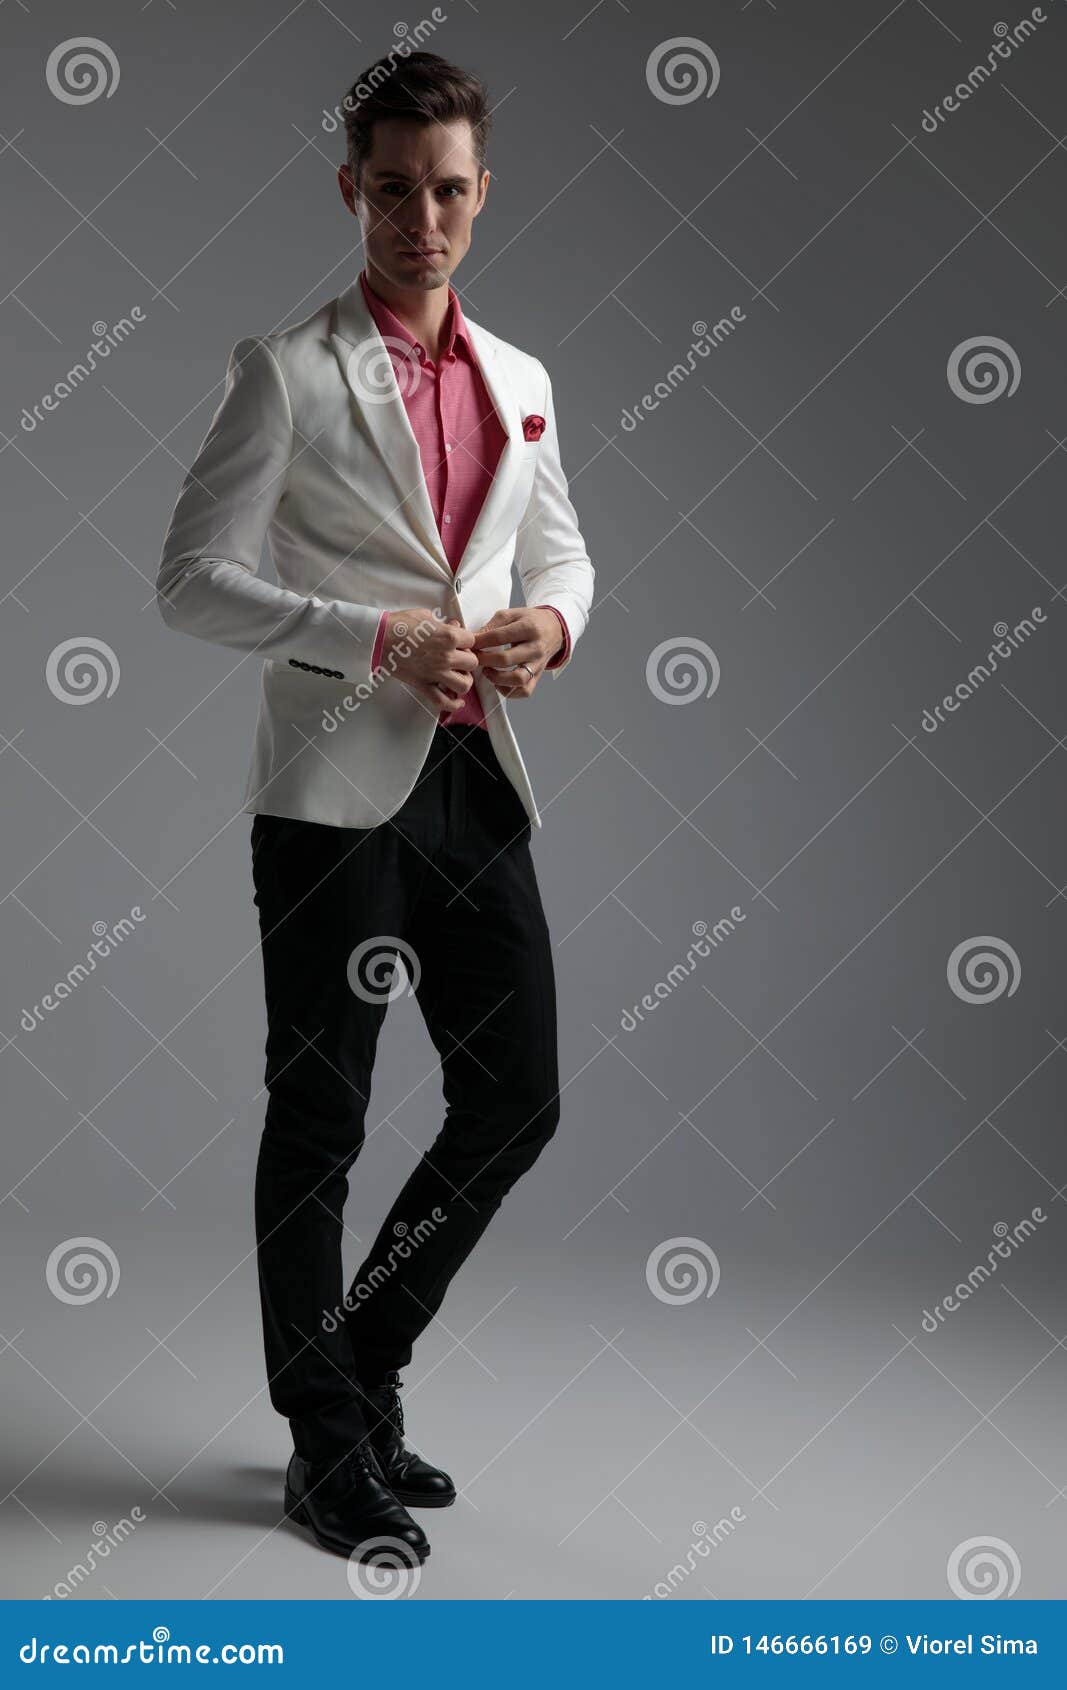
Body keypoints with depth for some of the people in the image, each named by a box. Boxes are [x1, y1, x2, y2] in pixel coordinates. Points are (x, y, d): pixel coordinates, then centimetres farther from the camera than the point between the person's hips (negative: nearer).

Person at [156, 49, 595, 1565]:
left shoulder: (521, 381, 15)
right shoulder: (286, 374, -2)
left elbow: (564, 551, 24)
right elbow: (192, 578, -6)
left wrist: (551, 622, 0)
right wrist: (380, 637, -16)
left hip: (478, 780, 6)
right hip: (338, 786, -6)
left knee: (516, 1102, 9)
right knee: (320, 1120, 4)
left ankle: (365, 1360, 30)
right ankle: (329, 1443, 19)